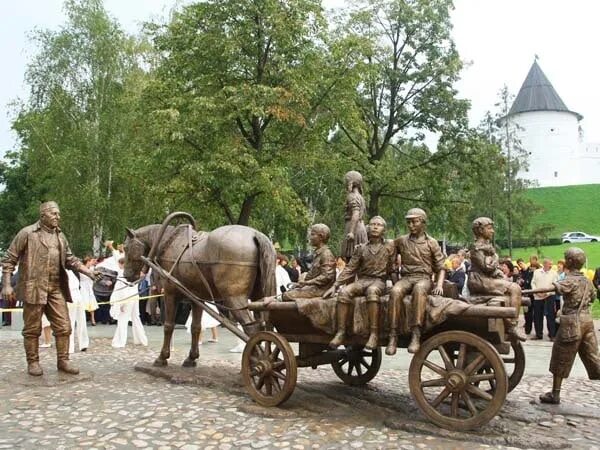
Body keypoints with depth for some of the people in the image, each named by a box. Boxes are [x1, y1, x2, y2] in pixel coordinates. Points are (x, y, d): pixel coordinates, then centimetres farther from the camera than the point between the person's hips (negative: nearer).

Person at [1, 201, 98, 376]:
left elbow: (71, 260, 12)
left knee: (63, 327, 5)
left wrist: (89, 272, -1)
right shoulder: (27, 233, -4)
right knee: (32, 328, 5)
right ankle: (33, 362, 19)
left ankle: (63, 361, 15)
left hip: (56, 289, 5)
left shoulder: (60, 236, 12)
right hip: (33, 288, -5)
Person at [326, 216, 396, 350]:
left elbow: (392, 269, 9)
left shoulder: (389, 247, 9)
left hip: (379, 280, -3)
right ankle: (341, 332, -28)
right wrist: (335, 285, 2)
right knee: (344, 292, -30)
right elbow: (350, 268, 10)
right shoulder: (361, 248, 14)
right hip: (362, 280, 3)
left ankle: (374, 334, -38)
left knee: (371, 291, -39)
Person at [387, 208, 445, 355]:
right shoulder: (401, 241, 15)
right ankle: (393, 335, -34)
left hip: (424, 278, -2)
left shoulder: (431, 243, 11)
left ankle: (415, 335, -44)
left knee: (419, 290, -40)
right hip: (405, 278, 2)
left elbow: (441, 267, 10)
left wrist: (439, 285, -6)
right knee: (395, 292, -35)